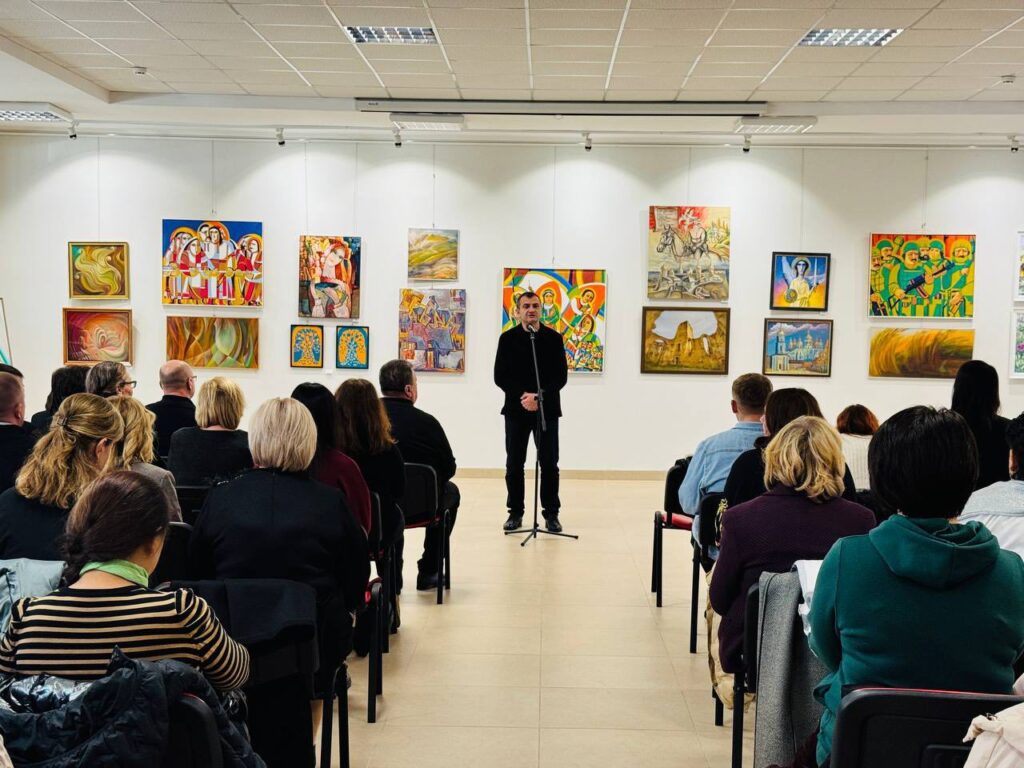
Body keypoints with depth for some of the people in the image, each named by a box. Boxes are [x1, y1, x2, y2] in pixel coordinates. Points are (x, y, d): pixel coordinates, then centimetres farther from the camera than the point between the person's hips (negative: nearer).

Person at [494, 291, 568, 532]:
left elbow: (561, 376, -2)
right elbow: (500, 376, -1)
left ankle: (551, 514, 9)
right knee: (514, 464, 5)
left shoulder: (554, 338, 1)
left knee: (549, 464, 0)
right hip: (516, 408, 1)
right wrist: (522, 396, -14)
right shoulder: (508, 338, 2)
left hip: (547, 409, -1)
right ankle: (515, 512, 15)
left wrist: (539, 397, -15)